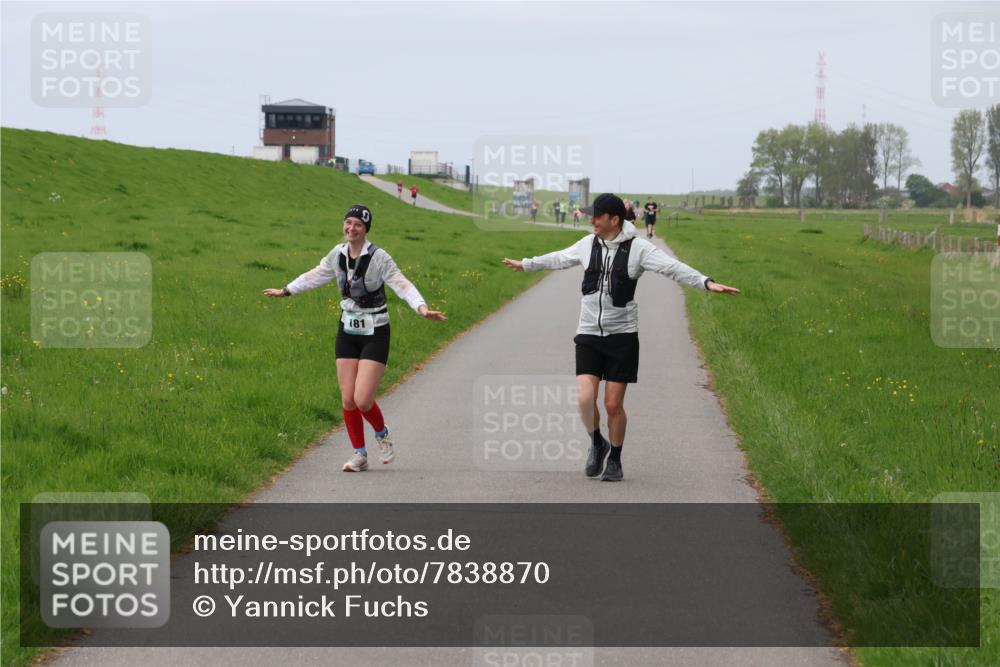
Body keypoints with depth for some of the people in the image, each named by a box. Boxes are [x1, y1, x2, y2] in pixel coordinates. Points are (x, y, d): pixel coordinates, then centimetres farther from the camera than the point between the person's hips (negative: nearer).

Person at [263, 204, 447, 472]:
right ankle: (359, 455, 16)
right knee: (348, 400, 2)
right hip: (347, 331, 5)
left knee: (362, 400, -12)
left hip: (375, 334, -5)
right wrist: (286, 291, 27)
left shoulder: (378, 258, -15)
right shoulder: (338, 254, 1)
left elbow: (402, 285, -23)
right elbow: (315, 276, 18)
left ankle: (382, 433, 20)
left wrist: (422, 308, -39)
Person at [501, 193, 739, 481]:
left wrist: (707, 282, -36)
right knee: (585, 398, -11)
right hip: (588, 335, 3)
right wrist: (526, 264, 39)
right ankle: (596, 444, 18)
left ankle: (615, 460, 22)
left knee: (613, 404, -1)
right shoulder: (588, 244, 5)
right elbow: (559, 259, 25)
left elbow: (673, 268, -21)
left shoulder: (638, 248, -9)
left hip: (622, 336, -3)